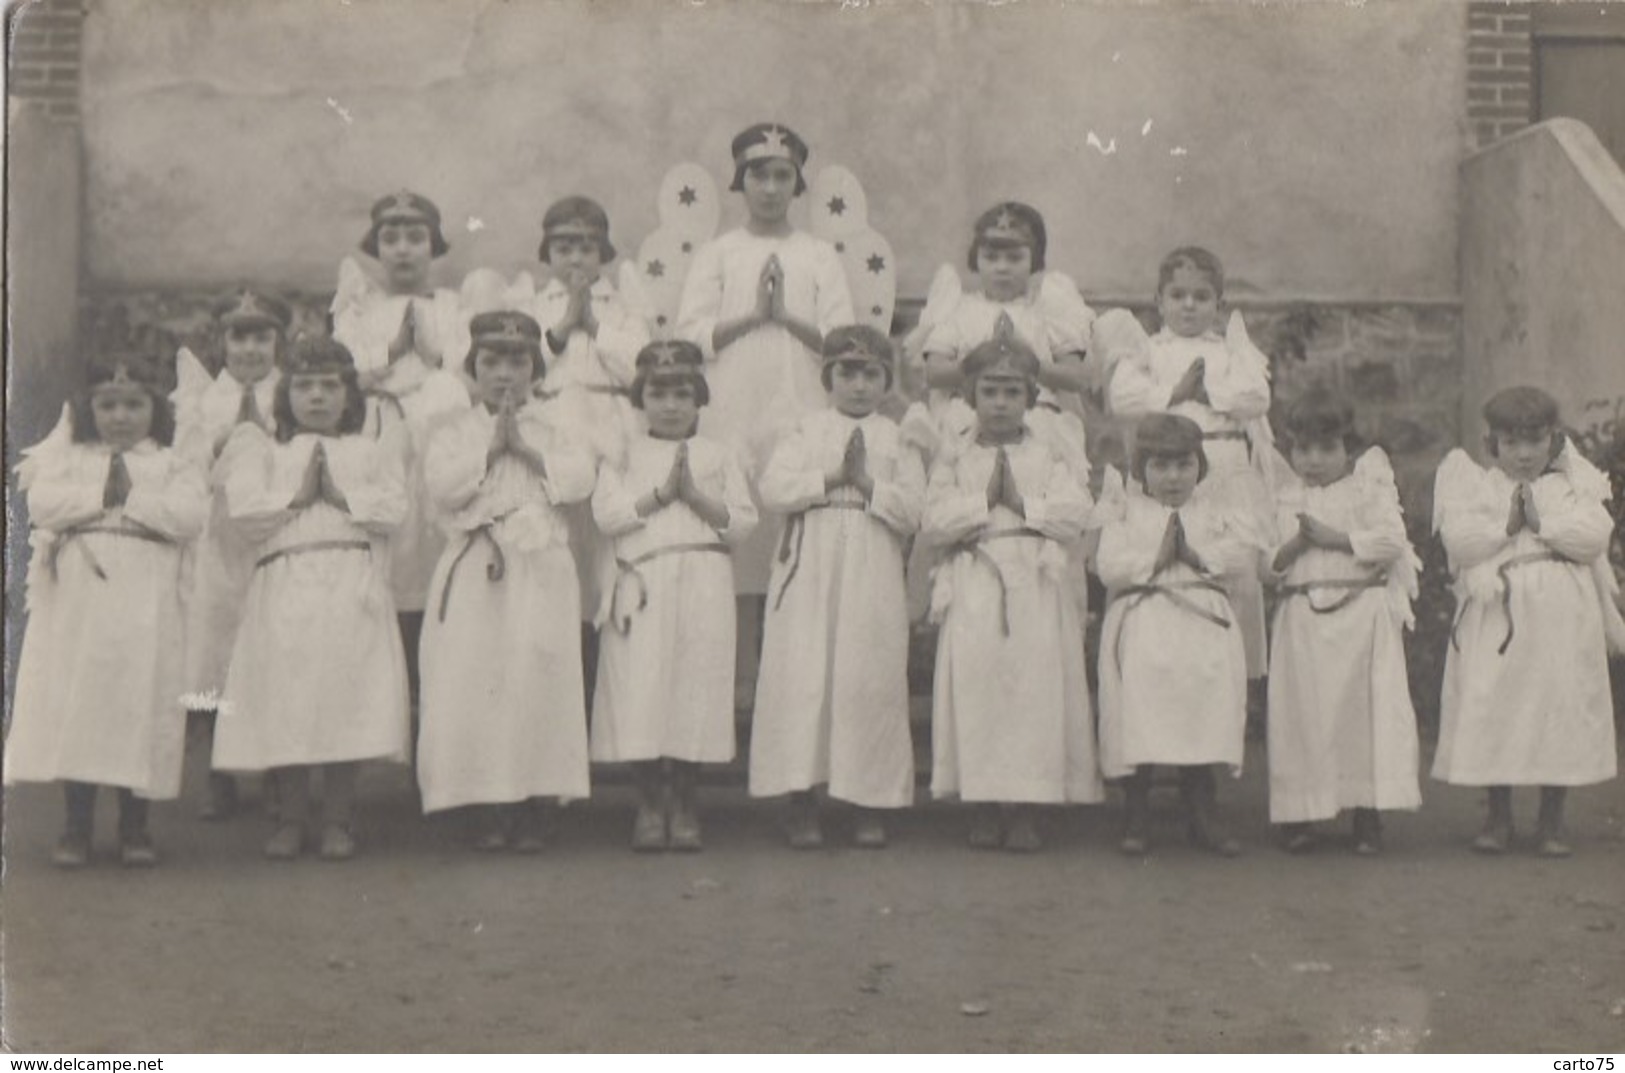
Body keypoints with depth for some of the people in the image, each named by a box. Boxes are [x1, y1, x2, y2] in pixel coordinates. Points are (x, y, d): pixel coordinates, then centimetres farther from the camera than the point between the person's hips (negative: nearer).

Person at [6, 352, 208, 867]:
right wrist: (101, 494, -8)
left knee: (138, 705, 0)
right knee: (73, 702, 1)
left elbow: (189, 515, -9)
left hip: (144, 604, -1)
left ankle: (134, 827, 12)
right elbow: (42, 504, -5)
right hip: (76, 598, 1)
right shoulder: (69, 458, 13)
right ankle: (76, 827, 10)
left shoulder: (172, 464, 9)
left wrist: (130, 497, -10)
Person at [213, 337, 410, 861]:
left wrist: (340, 494, -5)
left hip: (351, 588, 0)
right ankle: (290, 817, 8)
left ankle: (338, 819, 6)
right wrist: (297, 495, -3)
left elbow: (392, 508, 2)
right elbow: (243, 507, 0)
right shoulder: (264, 452, 18)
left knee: (345, 699, -5)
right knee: (284, 700, -4)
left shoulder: (373, 452, 19)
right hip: (284, 587, 0)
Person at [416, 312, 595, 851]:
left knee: (538, 684, -5)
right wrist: (491, 449, -9)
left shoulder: (555, 425, 13)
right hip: (474, 569, 0)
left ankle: (531, 811, 2)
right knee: (472, 685, -5)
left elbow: (580, 479, -3)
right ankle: (489, 810, 5)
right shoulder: (454, 433, 13)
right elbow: (441, 486, -6)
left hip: (540, 569, 0)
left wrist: (526, 449, -8)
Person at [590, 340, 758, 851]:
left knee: (695, 691, -1)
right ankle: (649, 804, 8)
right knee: (639, 693, -4)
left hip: (703, 584, 1)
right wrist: (661, 492, -9)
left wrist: (694, 496, -8)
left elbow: (743, 520, 4)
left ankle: (682, 804, 11)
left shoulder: (717, 455, 13)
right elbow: (606, 512, -2)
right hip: (642, 583, 0)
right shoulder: (624, 454, 12)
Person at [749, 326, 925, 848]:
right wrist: (832, 479, -10)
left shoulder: (897, 441, 12)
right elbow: (772, 489, -3)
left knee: (871, 680, -1)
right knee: (802, 678, -5)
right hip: (810, 571, 0)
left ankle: (871, 803, 7)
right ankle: (802, 802, 0)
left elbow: (912, 509, 1)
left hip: (874, 575, 0)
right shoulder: (806, 432, 12)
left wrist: (867, 483, -11)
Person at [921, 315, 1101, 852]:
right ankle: (983, 804, 5)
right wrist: (986, 500, -8)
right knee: (976, 685, -4)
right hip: (974, 589, 0)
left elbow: (1075, 513, -2)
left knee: (1035, 686, -3)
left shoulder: (1048, 456, 12)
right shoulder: (954, 456, 10)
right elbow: (935, 521, -3)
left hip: (1035, 587, 1)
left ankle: (1027, 806, 2)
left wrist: (1021, 503, -7)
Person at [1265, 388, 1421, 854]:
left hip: (1363, 613, -2)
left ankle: (1367, 813, 7)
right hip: (1303, 618, 2)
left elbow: (1391, 540, -12)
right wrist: (1293, 545, -11)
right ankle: (1299, 814, 9)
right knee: (1303, 712, 1)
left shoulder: (1370, 489, 2)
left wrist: (1335, 537, -12)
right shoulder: (1286, 500, 12)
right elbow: (1269, 566, 8)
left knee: (1367, 708, -2)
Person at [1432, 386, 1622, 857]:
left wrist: (1541, 520, -11)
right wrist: (1507, 524, -14)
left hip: (1562, 617, 0)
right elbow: (1458, 540, -8)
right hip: (1494, 617, 0)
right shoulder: (1475, 486, 7)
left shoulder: (1573, 486, 9)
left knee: (1561, 710, 1)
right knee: (1490, 713, 1)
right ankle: (1498, 817, 14)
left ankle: (1551, 821, 13)